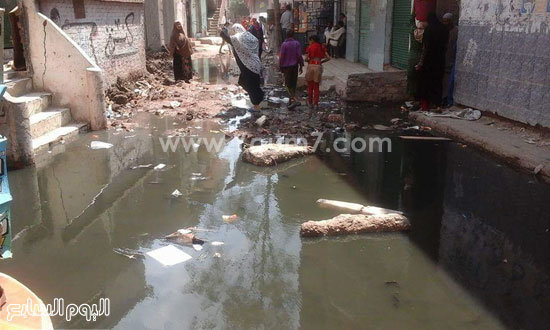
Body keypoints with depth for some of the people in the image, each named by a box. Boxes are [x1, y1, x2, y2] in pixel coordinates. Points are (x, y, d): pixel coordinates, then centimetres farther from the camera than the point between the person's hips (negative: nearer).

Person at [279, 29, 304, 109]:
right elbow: (299, 55, -3)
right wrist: (301, 66, 6)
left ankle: (293, 100, -17)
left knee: (288, 84, 0)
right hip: (295, 66, 3)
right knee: (293, 84, 13)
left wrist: (281, 67, 2)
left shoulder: (284, 44, -9)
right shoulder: (297, 43, -3)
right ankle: (292, 100, 20)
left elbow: (281, 56, -7)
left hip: (286, 66, -3)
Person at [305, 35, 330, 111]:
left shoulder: (309, 47, -1)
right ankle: (316, 104, 7)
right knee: (316, 87, 10)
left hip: (311, 66, -2)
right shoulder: (322, 47, 8)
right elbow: (328, 58, 3)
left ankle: (310, 103, 13)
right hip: (318, 66, 3)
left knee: (310, 86, 10)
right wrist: (321, 61, 15)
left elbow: (306, 59, -7)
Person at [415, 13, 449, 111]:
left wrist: (421, 63, -9)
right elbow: (445, 46, 7)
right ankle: (438, 105, 7)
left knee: (426, 82, 5)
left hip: (429, 61, -5)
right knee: (437, 82, 11)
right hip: (440, 61, 5)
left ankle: (425, 106, 7)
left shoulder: (428, 30, -11)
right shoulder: (444, 30, 4)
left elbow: (425, 48, -12)